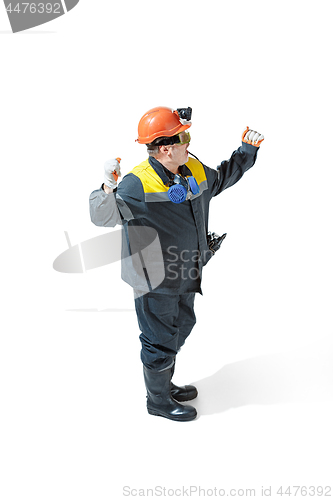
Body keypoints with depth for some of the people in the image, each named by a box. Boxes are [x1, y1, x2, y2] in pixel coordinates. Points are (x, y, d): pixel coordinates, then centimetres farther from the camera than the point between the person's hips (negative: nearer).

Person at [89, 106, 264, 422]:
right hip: (155, 279, -9)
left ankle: (164, 385, 48)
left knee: (181, 328, 25)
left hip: (184, 276, 9)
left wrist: (247, 150, 16)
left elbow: (222, 179, 22)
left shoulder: (195, 171, 2)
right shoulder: (138, 184, -24)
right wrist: (108, 188, -49)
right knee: (160, 341, 8)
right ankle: (158, 400, 33)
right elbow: (103, 217, -31)